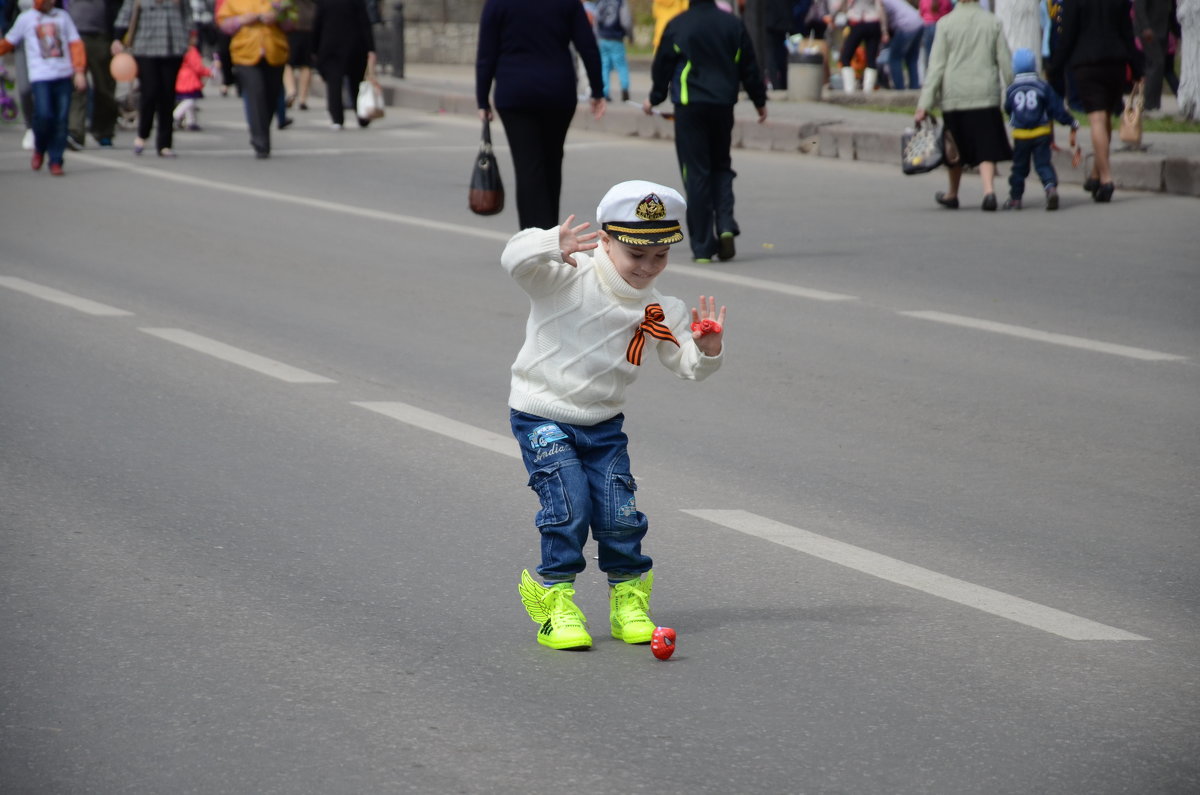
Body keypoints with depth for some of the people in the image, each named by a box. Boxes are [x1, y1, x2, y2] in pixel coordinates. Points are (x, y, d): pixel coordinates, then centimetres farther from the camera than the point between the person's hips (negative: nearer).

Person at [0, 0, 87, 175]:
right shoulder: (25, 18, 7)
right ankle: (39, 150, 10)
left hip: (64, 76, 2)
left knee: (61, 120, -3)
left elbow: (75, 44, 10)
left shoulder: (63, 16, 13)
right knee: (44, 116, -17)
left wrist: (79, 71, 2)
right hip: (40, 76, -2)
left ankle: (56, 161, 7)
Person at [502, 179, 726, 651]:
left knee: (619, 512, -2)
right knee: (569, 505, -15)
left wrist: (707, 350, -22)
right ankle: (555, 598, 1)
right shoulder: (567, 277, -18)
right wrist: (553, 246, -54)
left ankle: (628, 598, 18)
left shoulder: (661, 311, -2)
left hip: (603, 423, 4)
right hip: (542, 415, -4)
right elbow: (515, 260, -34)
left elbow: (687, 366, 2)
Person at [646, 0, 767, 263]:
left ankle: (702, 246, -1)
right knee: (720, 166, 19)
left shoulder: (677, 25, -4)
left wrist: (654, 98, 18)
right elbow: (749, 67, 8)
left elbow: (661, 66, 2)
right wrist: (759, 100, 20)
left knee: (696, 173, 1)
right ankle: (725, 224, -4)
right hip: (723, 105, 3)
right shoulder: (733, 24, 3)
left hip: (689, 106, -3)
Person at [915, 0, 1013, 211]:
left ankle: (952, 195, 28)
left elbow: (936, 66, -6)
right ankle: (989, 190, -19)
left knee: (955, 147, 14)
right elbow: (1006, 63, 2)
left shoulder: (946, 23, -4)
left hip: (955, 93, 0)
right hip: (986, 94, 0)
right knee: (987, 146, 1)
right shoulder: (993, 23, 1)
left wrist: (925, 104, -5)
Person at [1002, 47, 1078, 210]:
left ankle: (1015, 197, 18)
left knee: (1019, 166, 12)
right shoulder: (1043, 86, -5)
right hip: (1042, 133, 0)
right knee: (1043, 163, 1)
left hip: (1020, 135, 0)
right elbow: (1056, 109, -2)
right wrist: (1072, 122, 8)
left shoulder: (1011, 90, -2)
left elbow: (1007, 110, 10)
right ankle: (1051, 187, -24)